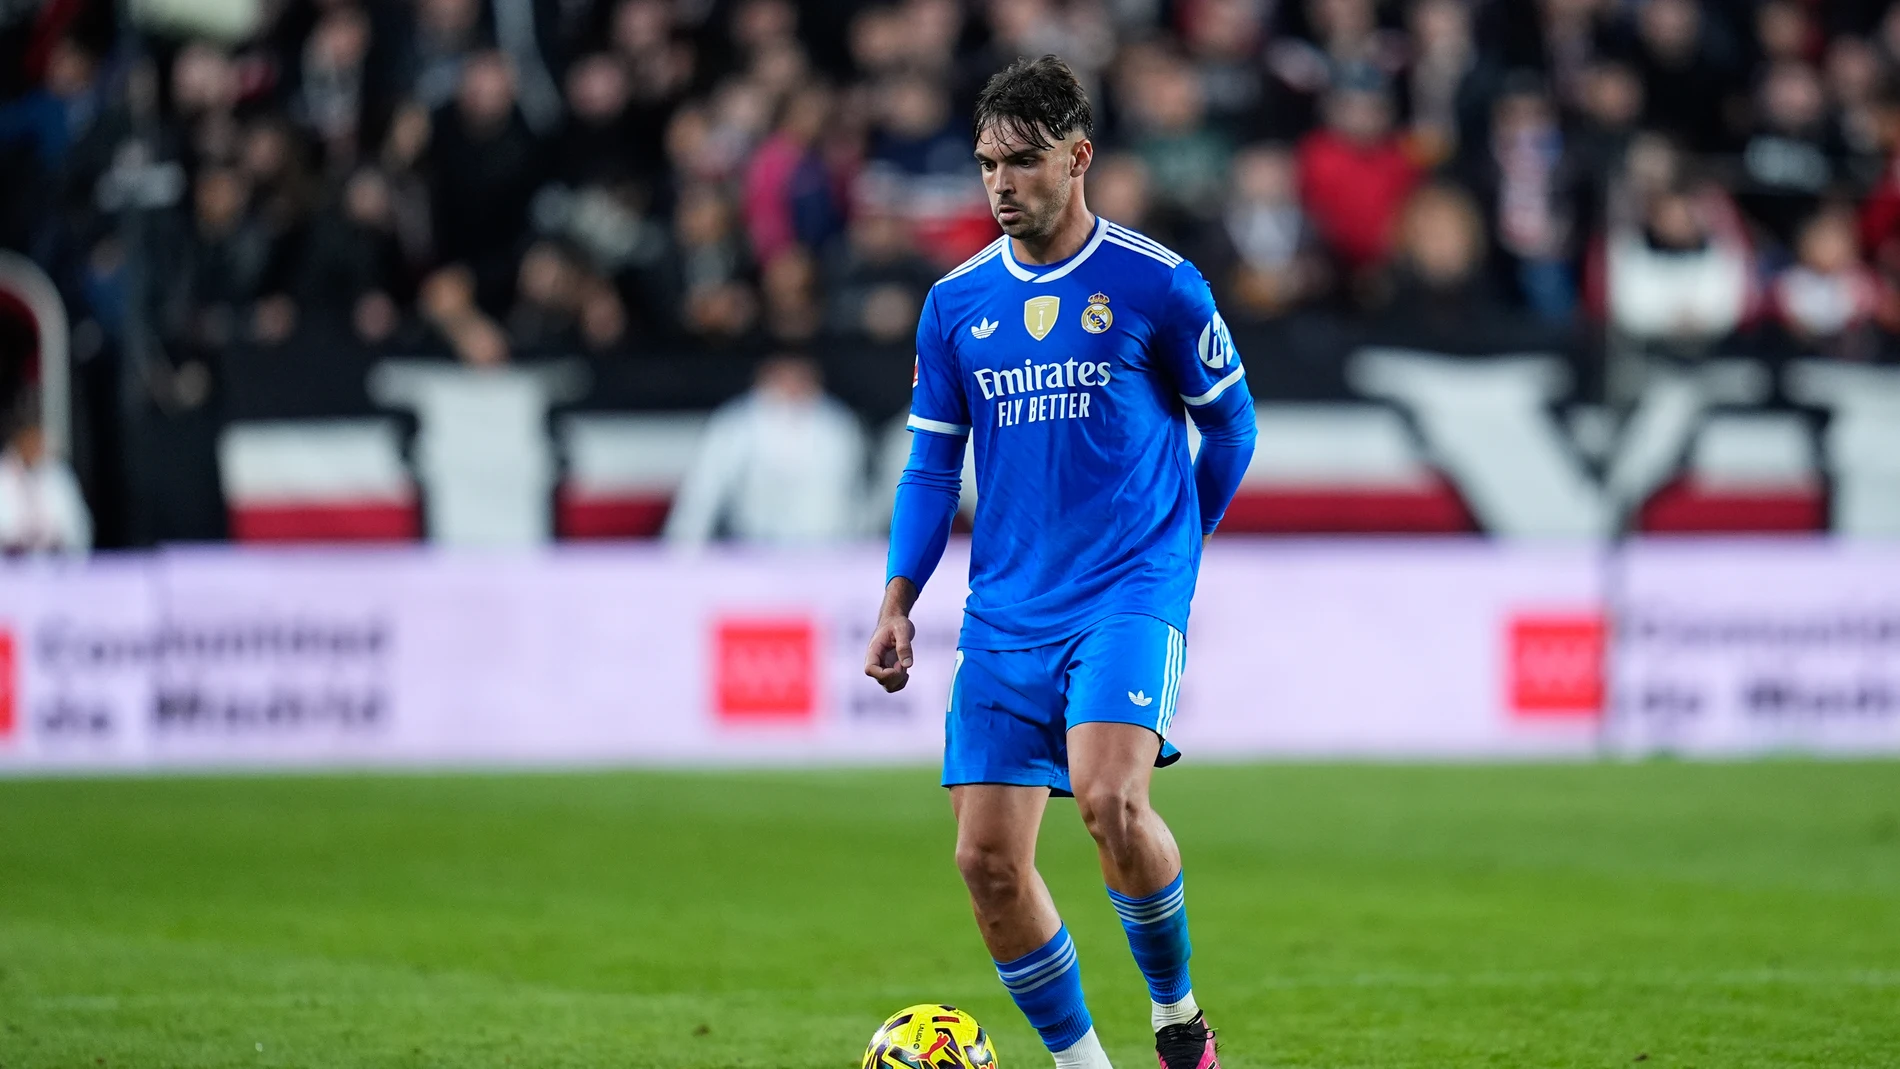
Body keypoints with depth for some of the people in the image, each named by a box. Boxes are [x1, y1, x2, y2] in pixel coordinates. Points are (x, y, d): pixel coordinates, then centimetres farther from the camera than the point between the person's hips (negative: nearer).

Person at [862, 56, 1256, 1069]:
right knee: (988, 859, -2)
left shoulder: (1157, 285, -3)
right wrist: (898, 600, 4)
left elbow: (1230, 425, 9)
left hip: (1130, 594, -5)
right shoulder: (956, 303, 9)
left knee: (1109, 799, -26)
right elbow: (931, 464, 15)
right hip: (1005, 612, 5)